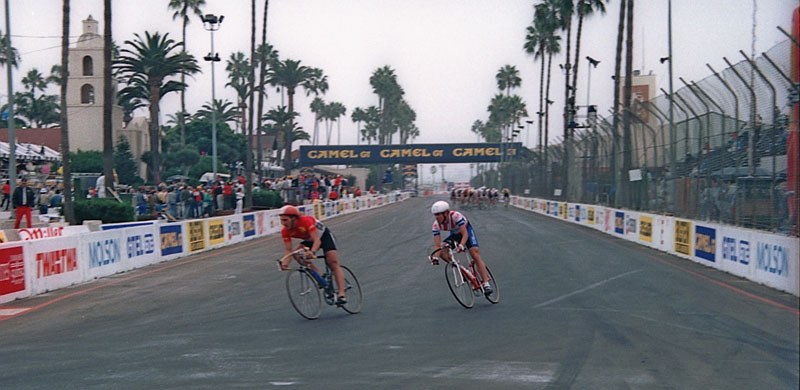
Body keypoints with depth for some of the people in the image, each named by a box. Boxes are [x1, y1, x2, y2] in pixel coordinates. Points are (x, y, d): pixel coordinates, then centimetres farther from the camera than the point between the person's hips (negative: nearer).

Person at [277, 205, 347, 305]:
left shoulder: (306, 221, -37)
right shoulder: (285, 232, -20)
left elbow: (317, 240, -44)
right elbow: (289, 250, -21)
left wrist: (312, 252, -63)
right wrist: (285, 263, -41)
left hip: (325, 236, -6)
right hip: (309, 240, 6)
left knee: (333, 263, -19)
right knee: (298, 254, -20)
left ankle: (342, 294, -23)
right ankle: (321, 278, -13)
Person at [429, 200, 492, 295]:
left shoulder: (456, 216, -36)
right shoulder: (436, 225, -23)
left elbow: (465, 234, -39)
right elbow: (437, 245, -25)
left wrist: (461, 245, -56)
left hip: (466, 231, -5)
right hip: (454, 235, 5)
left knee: (475, 255, -20)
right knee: (442, 250, -20)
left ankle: (486, 284, -18)